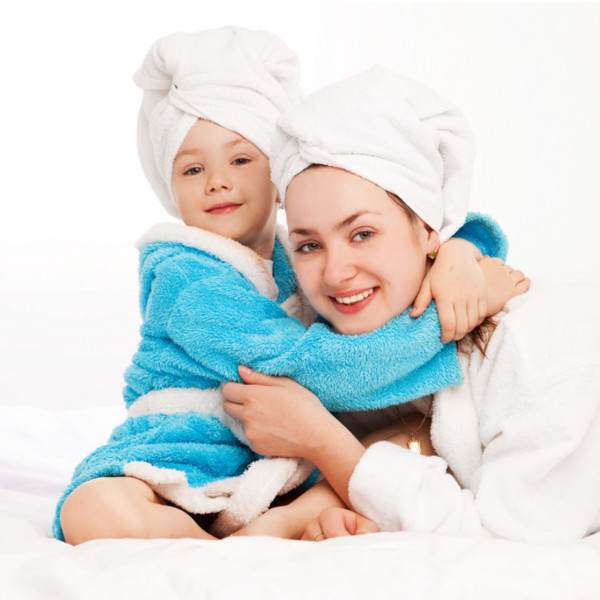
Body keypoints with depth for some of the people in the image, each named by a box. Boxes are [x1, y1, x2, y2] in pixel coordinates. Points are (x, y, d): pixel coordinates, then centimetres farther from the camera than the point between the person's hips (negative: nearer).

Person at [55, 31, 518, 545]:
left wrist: (458, 252, -19)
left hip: (289, 474, 5)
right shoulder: (184, 278, -12)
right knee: (95, 512, -34)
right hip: (182, 467, -4)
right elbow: (306, 365, -23)